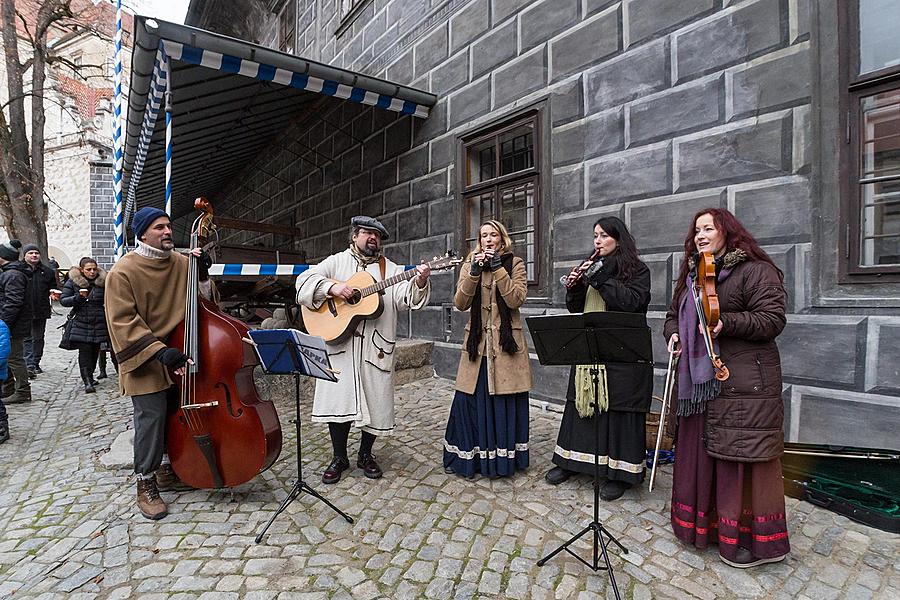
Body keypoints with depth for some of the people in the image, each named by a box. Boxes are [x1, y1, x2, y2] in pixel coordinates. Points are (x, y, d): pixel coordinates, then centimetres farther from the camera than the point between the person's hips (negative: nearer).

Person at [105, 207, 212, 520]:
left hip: (179, 356, 5)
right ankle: (146, 486, 15)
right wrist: (159, 350, -25)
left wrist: (203, 274, -12)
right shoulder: (123, 271, -11)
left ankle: (167, 471, 35)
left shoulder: (181, 262, 3)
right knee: (151, 418, -3)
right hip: (146, 361, -5)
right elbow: (123, 321, -16)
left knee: (176, 415, 15)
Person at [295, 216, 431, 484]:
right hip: (338, 343, -1)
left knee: (374, 402, 6)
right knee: (338, 400, 1)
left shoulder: (391, 269, 10)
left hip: (375, 347, 1)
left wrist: (419, 283, -24)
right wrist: (331, 287, -16)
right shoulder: (336, 262, 10)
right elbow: (304, 281, 1)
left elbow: (406, 298, -3)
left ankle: (365, 455, 27)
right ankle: (339, 458, 21)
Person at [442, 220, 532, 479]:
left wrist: (498, 269, -16)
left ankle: (505, 457, 21)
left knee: (506, 401, 4)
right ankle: (467, 457, 18)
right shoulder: (470, 264, 9)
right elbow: (460, 304, -3)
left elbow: (516, 300, -11)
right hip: (478, 343, 2)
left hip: (507, 343, -1)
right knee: (470, 399, 1)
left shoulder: (515, 264, 4)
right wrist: (474, 273, -15)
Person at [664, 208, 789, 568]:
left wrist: (726, 323, -26)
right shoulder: (691, 275, 17)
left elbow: (773, 319, -12)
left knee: (740, 456, -1)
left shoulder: (755, 270, -5)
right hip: (699, 379, 7)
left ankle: (750, 537, 15)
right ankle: (702, 522, 31)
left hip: (743, 383, -7)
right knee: (698, 451, 14)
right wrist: (674, 333, 2)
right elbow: (674, 315, 23)